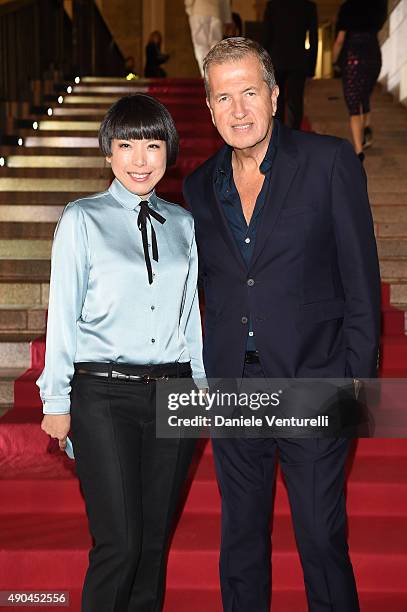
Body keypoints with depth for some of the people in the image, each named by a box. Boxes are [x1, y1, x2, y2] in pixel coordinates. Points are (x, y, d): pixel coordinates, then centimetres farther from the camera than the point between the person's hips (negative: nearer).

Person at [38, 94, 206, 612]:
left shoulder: (183, 224, 11)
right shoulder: (82, 220, 1)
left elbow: (190, 313, 14)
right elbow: (62, 314, 0)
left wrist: (202, 387, 12)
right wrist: (56, 401, -1)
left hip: (172, 392, 4)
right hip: (104, 394, -3)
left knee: (155, 540, 10)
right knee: (120, 542, -7)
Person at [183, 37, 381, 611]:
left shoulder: (331, 162, -5)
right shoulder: (200, 185, 8)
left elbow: (361, 280, -5)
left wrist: (357, 381, -9)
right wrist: (206, 375, 6)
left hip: (312, 388, -4)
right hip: (232, 393, 4)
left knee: (322, 542, 5)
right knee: (239, 543, 17)